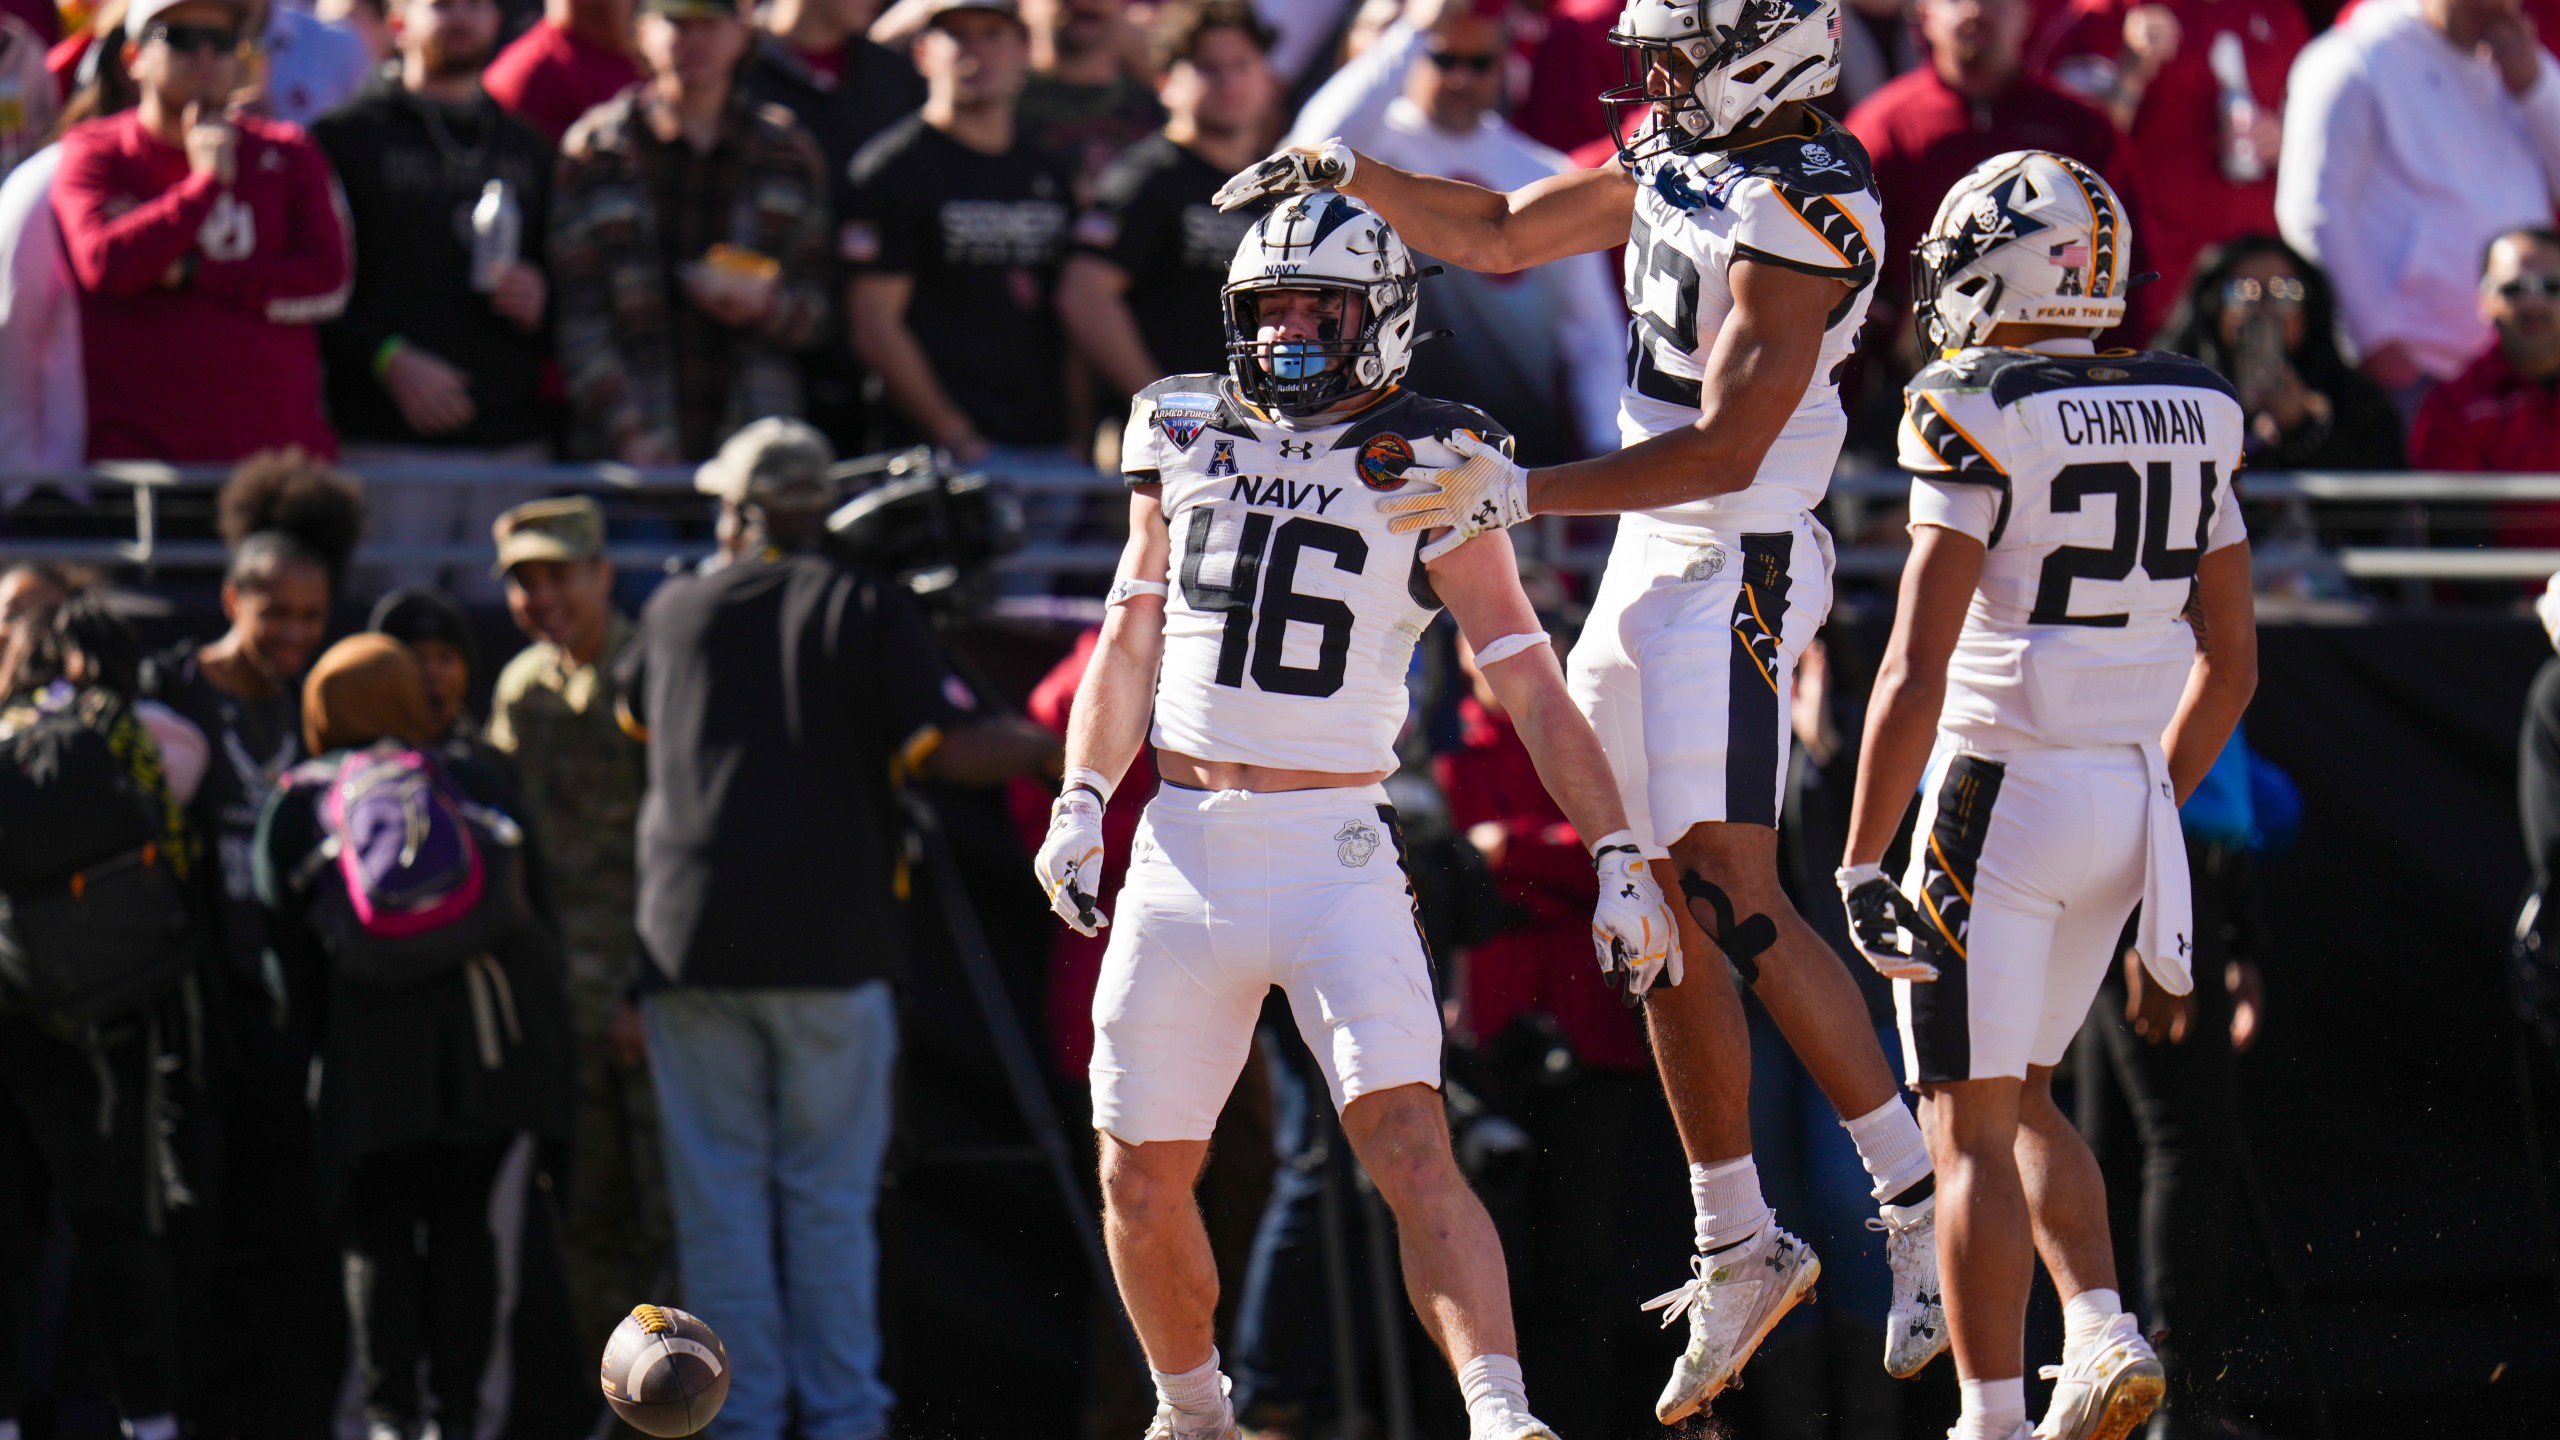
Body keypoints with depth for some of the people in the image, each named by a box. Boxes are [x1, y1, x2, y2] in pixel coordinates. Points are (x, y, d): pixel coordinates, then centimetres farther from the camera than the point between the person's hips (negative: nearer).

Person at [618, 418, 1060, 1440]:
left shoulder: (675, 612, 10)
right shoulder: (865, 610, 0)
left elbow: (629, 715, 30)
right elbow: (951, 749, -10)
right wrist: (1054, 747, 5)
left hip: (691, 936, 2)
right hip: (828, 942, -2)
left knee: (717, 1201, 5)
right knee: (830, 1200, 4)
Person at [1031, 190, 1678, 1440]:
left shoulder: (1427, 473, -2)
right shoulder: (1188, 442, 10)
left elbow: (1530, 685, -2)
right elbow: (1129, 643, 19)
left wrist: (1617, 851, -8)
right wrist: (1080, 805, 8)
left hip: (1336, 855, -4)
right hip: (1184, 852, 4)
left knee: (1409, 1144, -20)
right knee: (1141, 1177, 8)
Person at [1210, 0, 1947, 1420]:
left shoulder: (1800, 206, -19)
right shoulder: (1677, 154, 9)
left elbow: (1727, 447, -23)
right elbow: (1499, 237, 22)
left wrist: (1524, 492, -27)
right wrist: (1345, 172, 9)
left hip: (1734, 570, -9)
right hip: (1654, 562, 9)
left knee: (1733, 900, -12)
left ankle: (1918, 1206, -5)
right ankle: (1735, 1248, 17)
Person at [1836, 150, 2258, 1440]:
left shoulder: (1979, 422, -14)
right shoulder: (2193, 417, 6)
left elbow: (1917, 675, -18)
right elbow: (2231, 664, 13)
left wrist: (1861, 865, -15)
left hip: (1999, 798, -7)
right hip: (2128, 801, 7)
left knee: (1971, 1132, 0)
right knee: (2019, 1097, 22)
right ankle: (2102, 1336, 5)